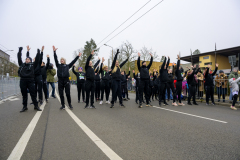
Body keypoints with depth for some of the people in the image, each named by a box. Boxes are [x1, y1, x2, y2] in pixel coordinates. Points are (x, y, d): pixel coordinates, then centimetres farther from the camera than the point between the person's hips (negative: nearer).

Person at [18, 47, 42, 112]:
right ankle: (25, 106, 17)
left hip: (30, 81, -3)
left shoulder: (32, 65, 9)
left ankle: (36, 106, 5)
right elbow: (19, 58, 19)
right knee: (24, 94, 8)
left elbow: (37, 60, 3)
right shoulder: (22, 65, 17)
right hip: (22, 81, 3)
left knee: (33, 94, -1)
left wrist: (38, 52, 3)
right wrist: (19, 51, 20)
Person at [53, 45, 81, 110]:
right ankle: (63, 105, 14)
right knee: (61, 94, 3)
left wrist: (78, 56, 14)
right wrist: (54, 51, -2)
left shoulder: (67, 66, 15)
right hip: (60, 81, 1)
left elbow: (73, 61, 14)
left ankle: (70, 104, 14)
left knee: (68, 94, -2)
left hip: (66, 81, -1)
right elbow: (55, 59, 7)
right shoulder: (58, 65, 15)